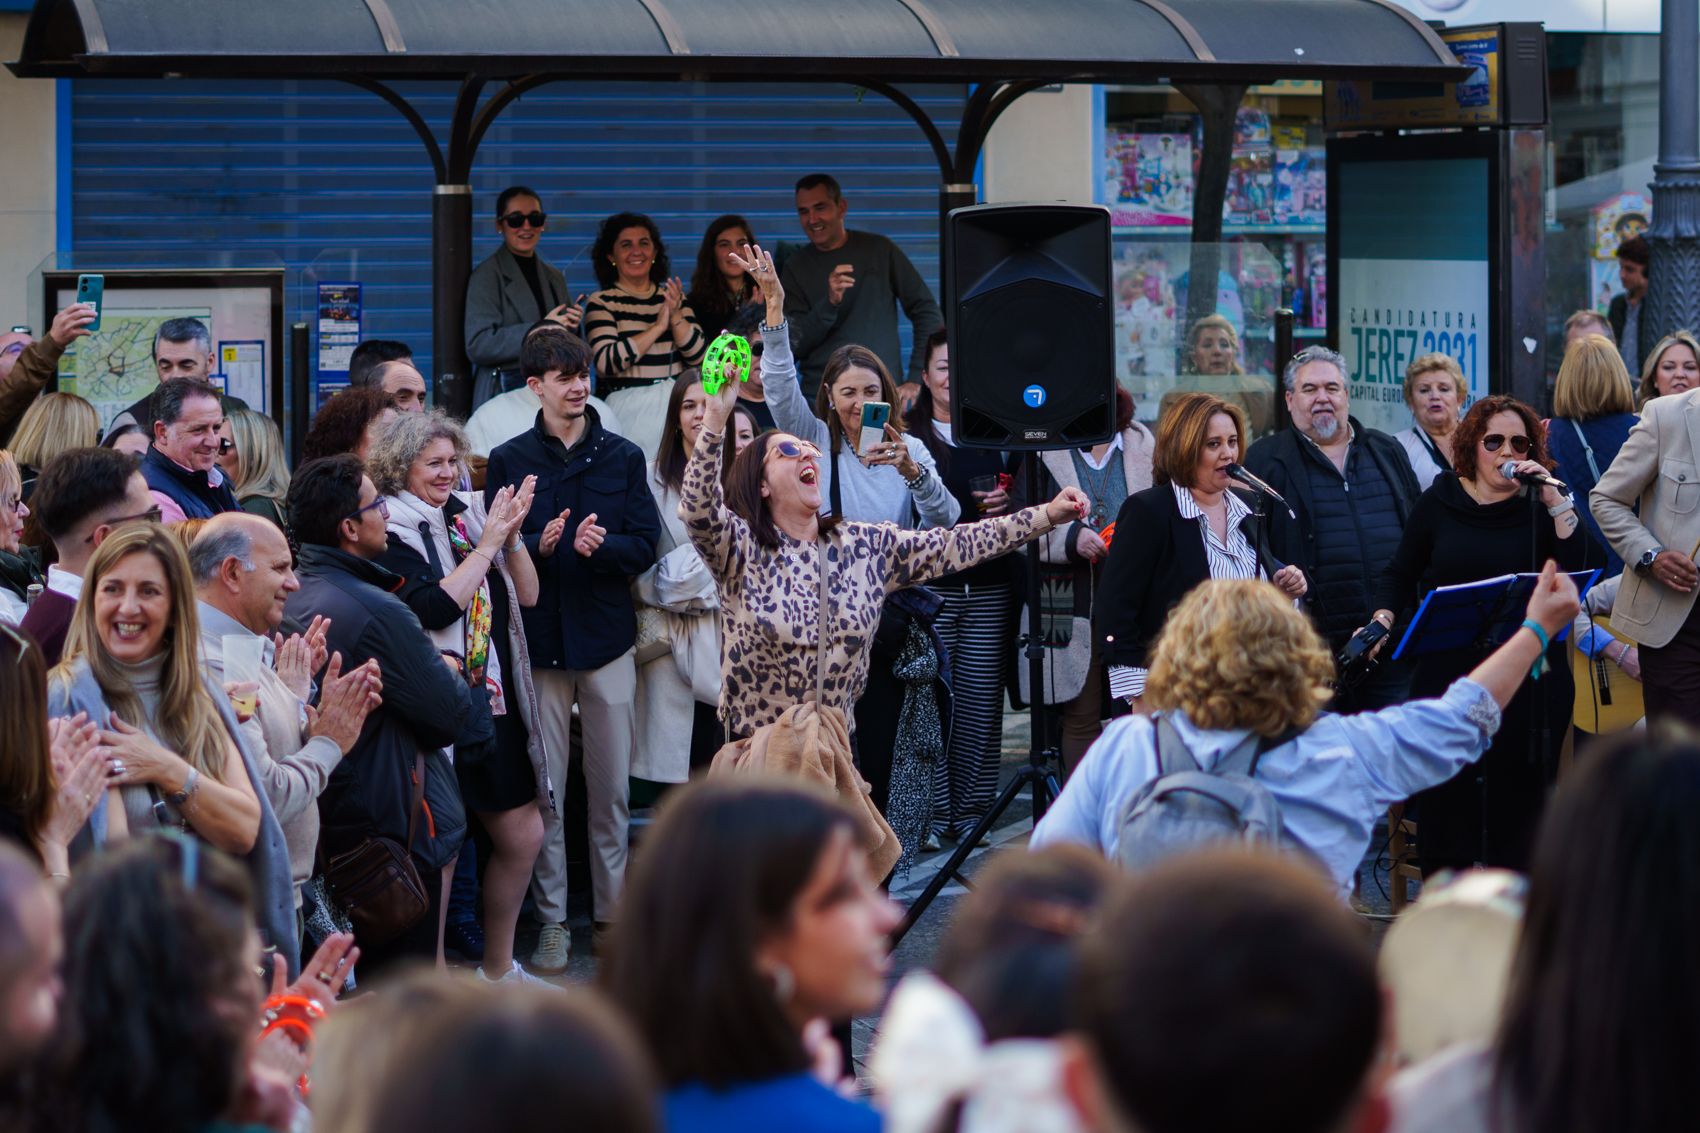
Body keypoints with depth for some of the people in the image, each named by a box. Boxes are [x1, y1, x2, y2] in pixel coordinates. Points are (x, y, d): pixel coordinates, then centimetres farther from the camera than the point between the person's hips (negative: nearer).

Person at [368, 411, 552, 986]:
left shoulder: (468, 513, 12)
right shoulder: (393, 527, -8)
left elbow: (526, 594, 11)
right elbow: (435, 607, -21)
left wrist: (512, 532, -5)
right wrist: (488, 541, -16)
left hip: (497, 698, 7)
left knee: (523, 834, 12)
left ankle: (499, 967, 27)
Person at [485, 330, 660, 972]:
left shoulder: (623, 458, 8)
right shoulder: (510, 460, 5)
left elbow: (646, 544, 3)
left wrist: (600, 545, -17)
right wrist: (539, 545, -19)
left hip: (606, 635, 1)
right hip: (538, 636, -1)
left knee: (612, 785, 3)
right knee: (545, 787, 0)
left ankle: (612, 911, 12)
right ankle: (552, 919, 5)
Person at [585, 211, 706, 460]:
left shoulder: (672, 296, 11)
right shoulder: (601, 303, 0)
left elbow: (699, 356, 4)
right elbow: (607, 362, -15)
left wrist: (676, 317, -11)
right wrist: (659, 326, -13)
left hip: (675, 404, 4)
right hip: (630, 409, -4)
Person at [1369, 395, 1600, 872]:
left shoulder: (1541, 506, 5)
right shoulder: (1439, 504, 8)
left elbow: (1587, 571, -10)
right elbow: (1399, 576, 16)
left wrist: (1557, 504, -15)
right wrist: (1382, 620, -1)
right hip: (1448, 669, 1)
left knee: (1520, 802, -2)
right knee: (1445, 806, 1)